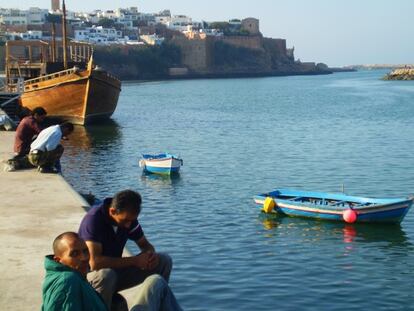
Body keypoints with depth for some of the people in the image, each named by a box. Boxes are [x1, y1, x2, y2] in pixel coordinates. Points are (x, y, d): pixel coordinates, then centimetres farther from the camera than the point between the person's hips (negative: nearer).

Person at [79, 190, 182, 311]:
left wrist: (151, 255, -16)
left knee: (164, 261, -7)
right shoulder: (93, 219, -25)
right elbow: (94, 262, -34)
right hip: (91, 275, -6)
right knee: (105, 274, -41)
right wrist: (135, 261, -28)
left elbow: (145, 245, 10)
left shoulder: (128, 217, -4)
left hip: (116, 270, 6)